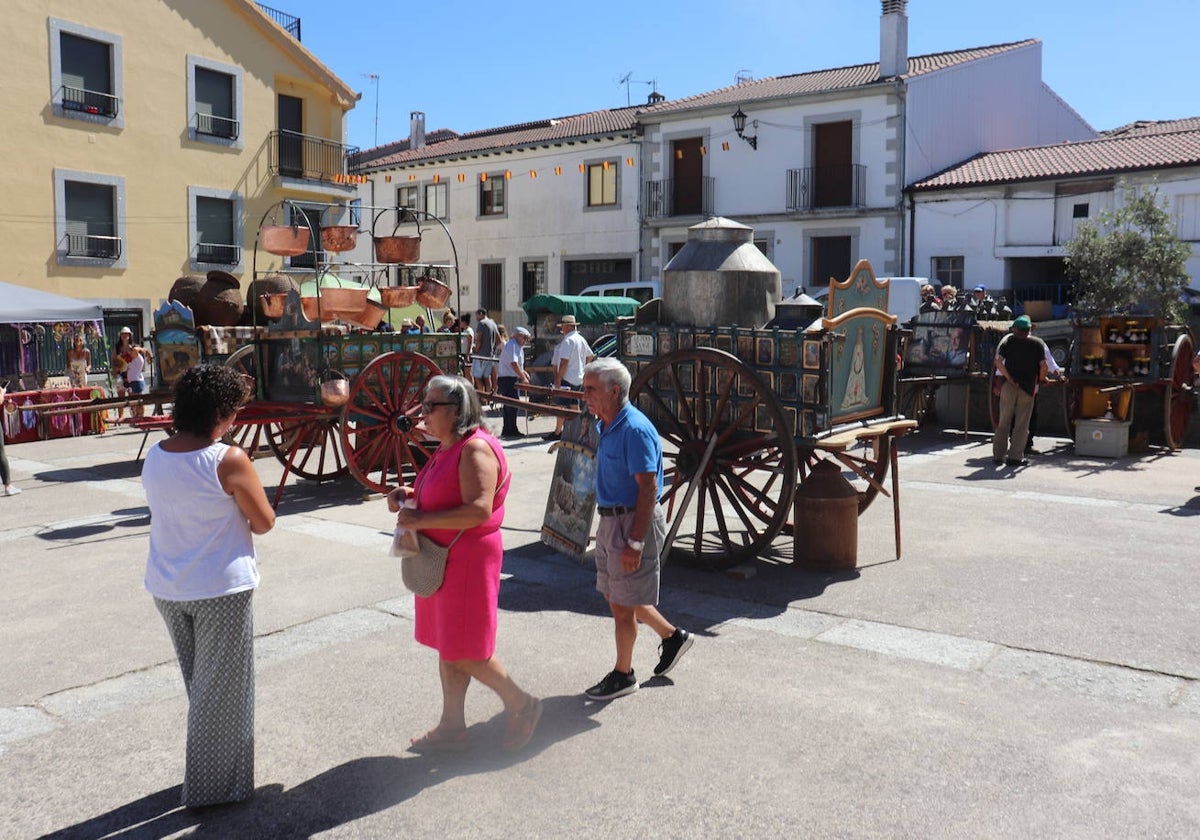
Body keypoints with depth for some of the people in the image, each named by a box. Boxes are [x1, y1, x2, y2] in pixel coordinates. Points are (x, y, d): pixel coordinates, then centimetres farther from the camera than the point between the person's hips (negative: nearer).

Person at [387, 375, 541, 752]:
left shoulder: (476, 449, -20)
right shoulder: (448, 448, 11)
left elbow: (479, 509, -29)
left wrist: (421, 519, -25)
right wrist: (410, 495, 7)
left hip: (467, 560, -10)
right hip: (441, 560, 10)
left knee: (465, 652, -2)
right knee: (447, 646, 16)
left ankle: (521, 706, 17)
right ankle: (452, 727, 28)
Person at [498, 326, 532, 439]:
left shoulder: (517, 346, 18)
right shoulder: (512, 345, -15)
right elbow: (513, 364, -24)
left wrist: (523, 372, 10)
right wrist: (523, 378, -20)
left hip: (511, 379, 11)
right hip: (508, 379, -11)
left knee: (509, 405, 13)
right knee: (512, 405, -9)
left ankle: (506, 431, 19)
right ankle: (512, 431, -6)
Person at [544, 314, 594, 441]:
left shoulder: (567, 340, -16)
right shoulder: (581, 339, 12)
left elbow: (564, 362, -21)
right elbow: (590, 356, 22)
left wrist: (558, 379, -19)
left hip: (567, 378, -9)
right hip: (579, 378, 9)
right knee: (573, 406, 14)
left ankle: (557, 432, -7)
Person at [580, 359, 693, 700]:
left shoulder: (635, 429, -21)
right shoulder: (606, 426, 10)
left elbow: (648, 488, -23)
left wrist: (635, 543, -25)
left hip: (633, 522, -10)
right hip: (610, 519, 10)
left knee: (623, 604, 3)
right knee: (614, 595, 19)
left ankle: (622, 675, 21)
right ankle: (673, 636, 36)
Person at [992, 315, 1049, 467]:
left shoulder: (1008, 341, 2)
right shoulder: (1038, 343, 0)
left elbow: (998, 361, -10)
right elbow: (1043, 365, -7)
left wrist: (1009, 378, -6)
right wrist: (1041, 380, 9)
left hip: (1009, 386, 1)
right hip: (1028, 387, -1)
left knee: (1003, 422, 9)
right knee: (1021, 424, 4)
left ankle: (998, 455, 10)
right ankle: (1015, 456, 3)